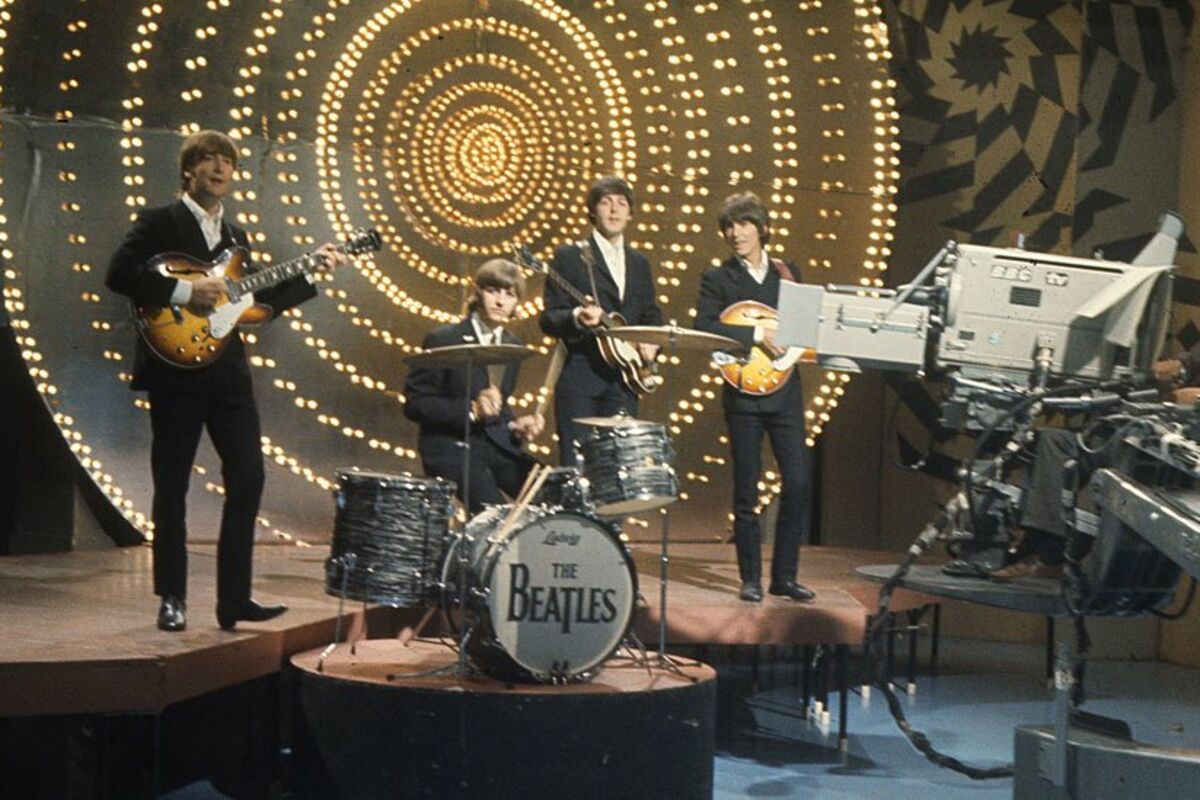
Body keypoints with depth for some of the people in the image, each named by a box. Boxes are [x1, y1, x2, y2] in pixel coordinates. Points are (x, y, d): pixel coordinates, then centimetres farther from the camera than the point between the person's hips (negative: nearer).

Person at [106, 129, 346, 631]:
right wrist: (185, 291, -20)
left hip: (227, 371, 6)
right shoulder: (158, 223, -1)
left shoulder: (234, 236, 19)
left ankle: (234, 599, 5)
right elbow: (119, 275, -14)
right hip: (175, 369, -6)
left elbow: (258, 303, 19)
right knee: (172, 486, 2)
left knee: (248, 477, -1)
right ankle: (171, 599, 13)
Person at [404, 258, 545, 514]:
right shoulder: (443, 340, -8)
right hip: (450, 447, -6)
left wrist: (515, 425, 0)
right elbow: (415, 404, -10)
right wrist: (470, 410, -21)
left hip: (497, 444, 6)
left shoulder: (513, 345, 11)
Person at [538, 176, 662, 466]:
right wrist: (576, 318, -25)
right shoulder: (568, 257, 2)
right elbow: (548, 319, -4)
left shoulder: (639, 263, 18)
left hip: (624, 377, 5)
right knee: (576, 465, -7)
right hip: (579, 375, -4)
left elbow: (652, 317, 22)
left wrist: (651, 343, 1)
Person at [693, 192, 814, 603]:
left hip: (785, 391, 3)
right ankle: (751, 579, 11)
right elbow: (703, 326, -13)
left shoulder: (787, 273, 13)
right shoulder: (718, 278, 2)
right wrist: (756, 334, -20)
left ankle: (784, 576, 10)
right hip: (743, 394, -3)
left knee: (799, 482, -2)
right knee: (747, 489, 1)